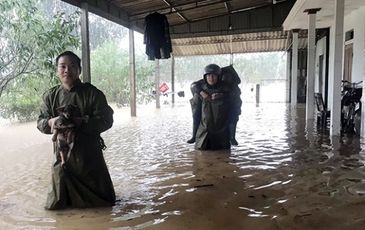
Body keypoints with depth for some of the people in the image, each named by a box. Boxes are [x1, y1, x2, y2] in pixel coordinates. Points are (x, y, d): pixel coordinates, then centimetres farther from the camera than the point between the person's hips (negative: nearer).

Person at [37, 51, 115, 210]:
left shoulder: (92, 93, -7)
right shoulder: (50, 96, 3)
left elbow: (106, 120, -12)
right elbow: (40, 122, 5)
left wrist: (81, 122, -26)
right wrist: (50, 122, -19)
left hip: (90, 153, -2)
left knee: (102, 200, 11)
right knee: (56, 205, 13)